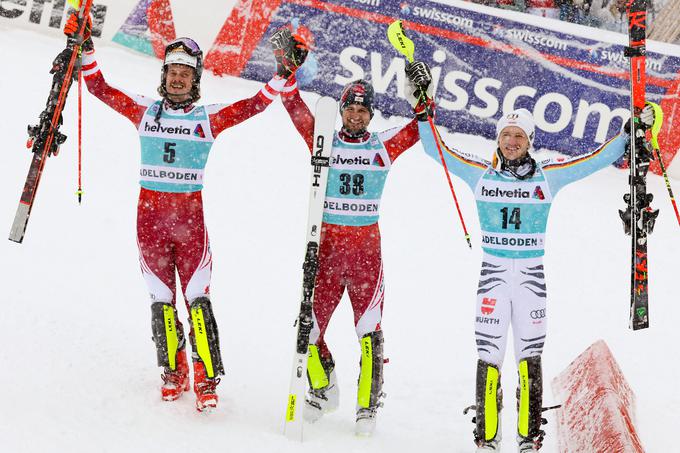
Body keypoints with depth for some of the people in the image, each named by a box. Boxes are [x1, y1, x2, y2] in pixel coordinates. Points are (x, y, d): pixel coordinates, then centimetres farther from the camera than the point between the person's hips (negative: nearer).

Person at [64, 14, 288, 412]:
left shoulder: (209, 118, 2)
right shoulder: (144, 111, 8)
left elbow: (257, 103, -4)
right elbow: (99, 88, 5)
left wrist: (285, 73, -17)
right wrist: (84, 49, -6)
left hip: (191, 218, -2)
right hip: (150, 215, 2)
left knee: (197, 298, -7)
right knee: (161, 299, 5)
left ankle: (207, 379, -3)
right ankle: (173, 374, 16)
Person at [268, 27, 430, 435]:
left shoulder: (384, 147, 5)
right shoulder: (323, 141, 5)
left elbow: (420, 127, 3)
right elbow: (296, 107, -3)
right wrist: (289, 69, -15)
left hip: (367, 248, -1)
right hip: (326, 244, 1)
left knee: (369, 331, -6)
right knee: (311, 326, 2)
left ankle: (368, 405, 4)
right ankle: (324, 389, 26)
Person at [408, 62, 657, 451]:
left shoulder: (548, 176, 2)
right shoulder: (480, 173, 4)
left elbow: (597, 159, 5)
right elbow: (436, 149, 10)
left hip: (532, 276, 0)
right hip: (493, 274, 0)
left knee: (530, 357, 0)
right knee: (488, 356, -2)